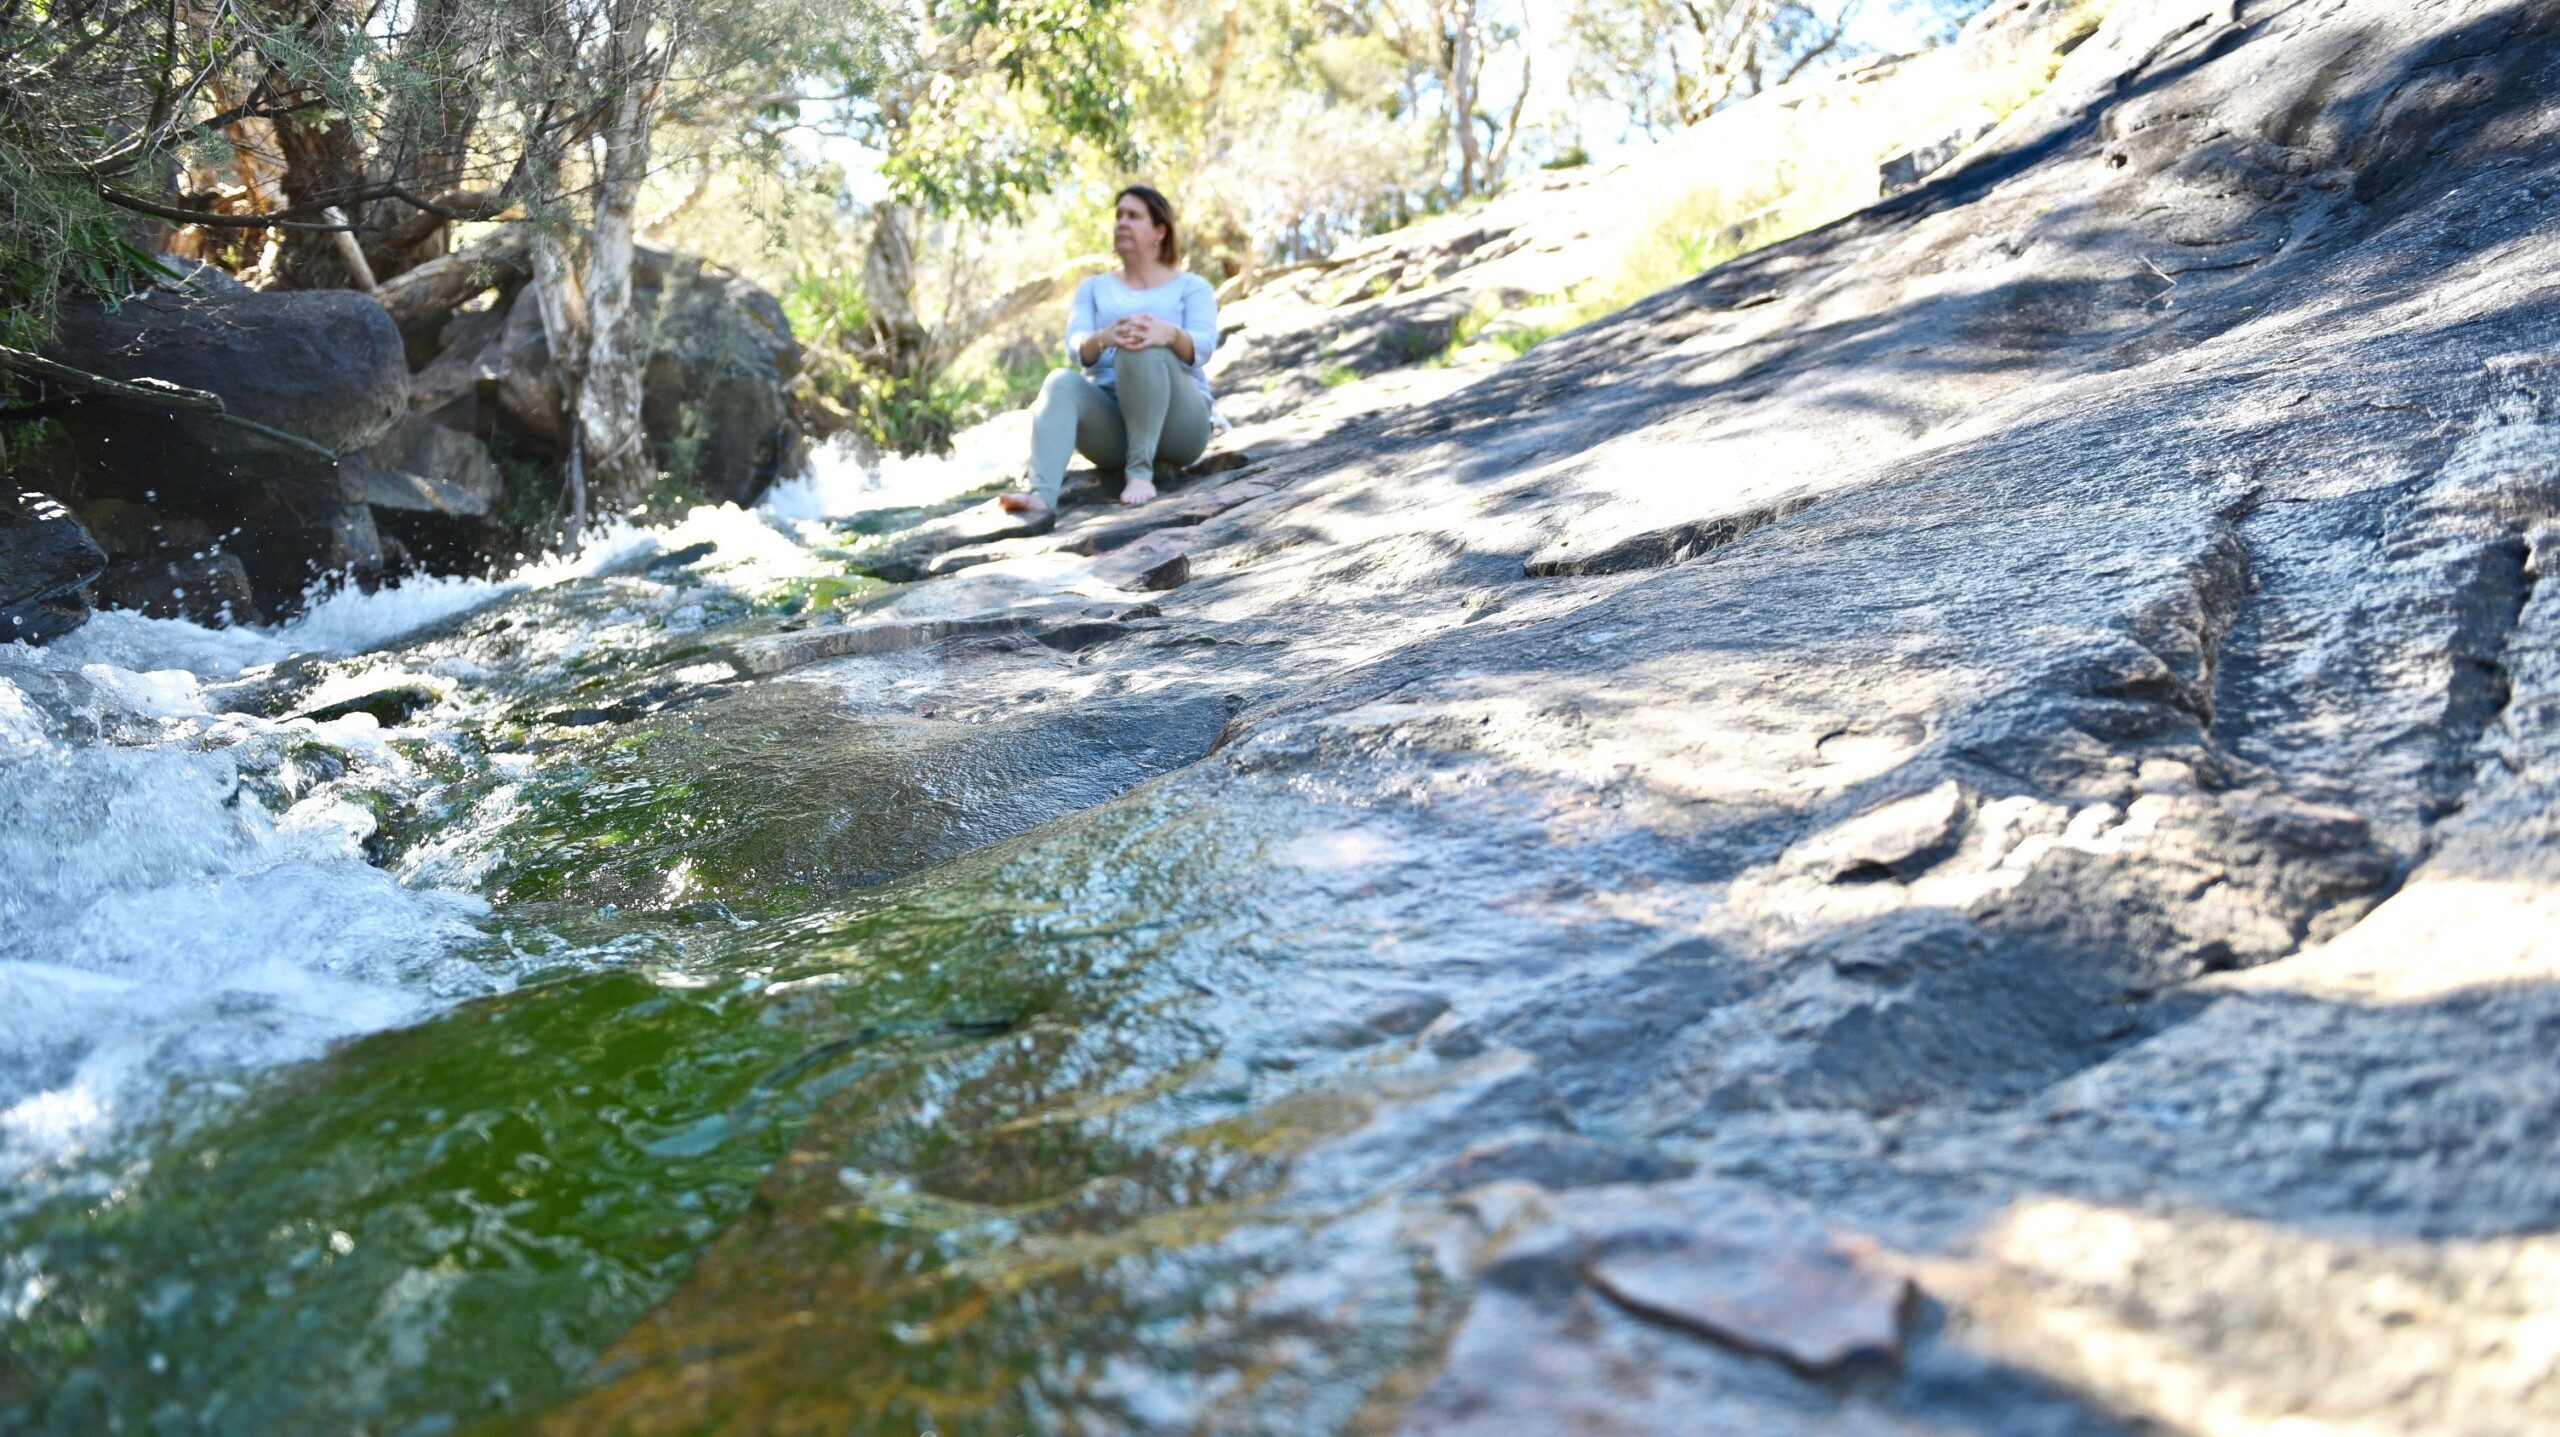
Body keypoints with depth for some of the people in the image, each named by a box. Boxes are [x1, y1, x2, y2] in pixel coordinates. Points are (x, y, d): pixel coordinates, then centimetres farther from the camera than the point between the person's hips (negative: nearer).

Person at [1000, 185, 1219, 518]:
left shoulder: (1191, 287, 14)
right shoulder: (1094, 289, 22)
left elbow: (1203, 345, -8)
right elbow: (1076, 347, 1)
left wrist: (1170, 334, -33)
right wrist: (1104, 337, -25)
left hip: (1174, 424, -2)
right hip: (1110, 424, 3)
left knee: (1143, 348, -30)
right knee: (1061, 381, -29)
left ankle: (1141, 469, -35)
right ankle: (1041, 495, -52)